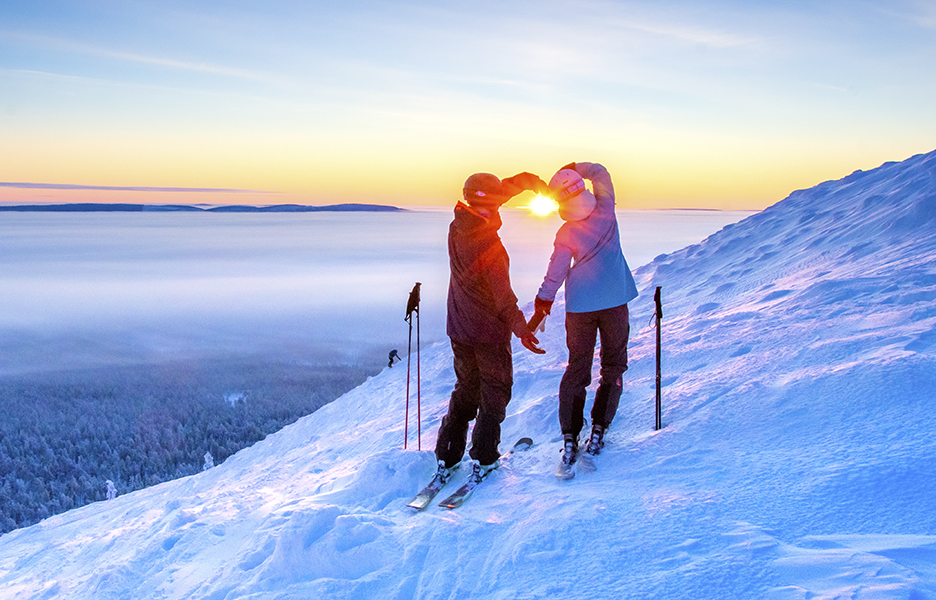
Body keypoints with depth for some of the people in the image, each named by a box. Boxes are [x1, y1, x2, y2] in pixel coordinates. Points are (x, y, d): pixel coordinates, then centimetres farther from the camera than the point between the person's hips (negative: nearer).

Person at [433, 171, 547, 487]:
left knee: (465, 392, 19)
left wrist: (526, 181, 17)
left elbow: (503, 189, 13)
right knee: (494, 394, 10)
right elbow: (502, 293, -24)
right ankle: (482, 461, 11)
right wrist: (520, 327, -23)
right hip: (489, 331, -7)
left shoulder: (457, 228, -1)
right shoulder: (489, 243, -23)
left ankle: (446, 459, 18)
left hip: (459, 329, 7)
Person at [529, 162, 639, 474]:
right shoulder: (606, 210, -10)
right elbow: (600, 173, 6)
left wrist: (541, 307, 5)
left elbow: (554, 275, -7)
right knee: (613, 366, 13)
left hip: (580, 306, -1)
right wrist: (575, 169, 9)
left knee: (577, 369, 8)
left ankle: (570, 439, 2)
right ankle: (598, 431, 10)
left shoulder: (566, 234, -14)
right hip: (615, 300, 1)